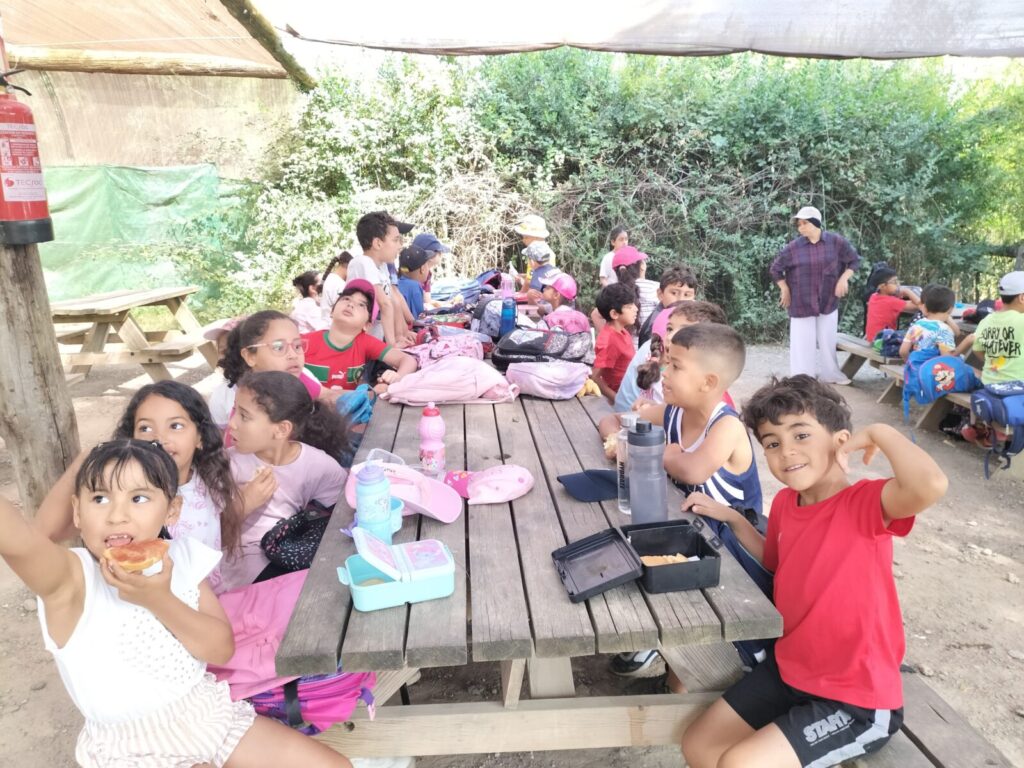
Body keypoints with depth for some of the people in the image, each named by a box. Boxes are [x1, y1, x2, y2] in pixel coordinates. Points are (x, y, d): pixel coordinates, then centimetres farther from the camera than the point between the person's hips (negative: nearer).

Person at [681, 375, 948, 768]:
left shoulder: (865, 503, -23)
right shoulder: (784, 503, -2)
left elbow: (930, 485, -47)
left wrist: (879, 432, -29)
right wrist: (733, 519, 6)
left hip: (856, 701, -7)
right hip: (789, 671, 7)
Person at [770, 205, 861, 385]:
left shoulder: (836, 241, -5)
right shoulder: (793, 247, -8)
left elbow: (855, 260, 6)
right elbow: (775, 269, 3)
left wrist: (844, 279, -7)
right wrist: (785, 290, 0)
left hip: (828, 300, 1)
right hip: (801, 302, -1)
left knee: (828, 340, 11)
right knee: (802, 341, 0)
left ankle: (830, 374, 26)